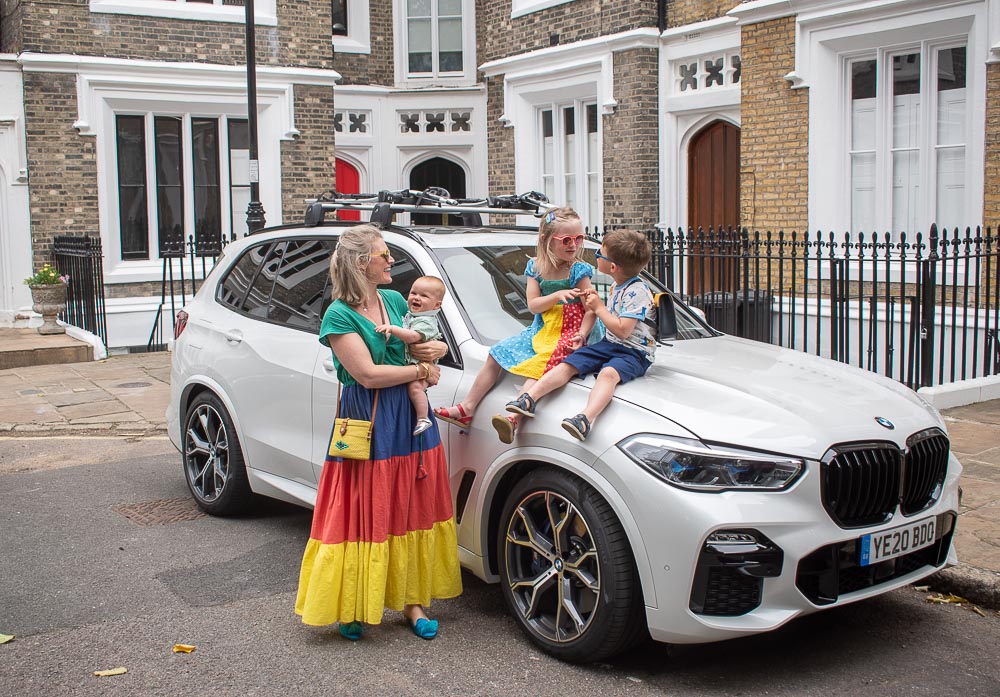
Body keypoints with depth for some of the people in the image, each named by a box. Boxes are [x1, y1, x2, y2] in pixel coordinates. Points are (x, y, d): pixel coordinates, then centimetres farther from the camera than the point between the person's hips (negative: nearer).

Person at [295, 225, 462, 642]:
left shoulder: (395, 301, 10)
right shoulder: (339, 315, -10)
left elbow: (429, 341, 20)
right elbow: (368, 374, -18)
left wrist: (438, 348, -3)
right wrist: (421, 370, -9)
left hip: (412, 418, 6)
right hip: (368, 426, -6)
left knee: (412, 512, 9)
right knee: (365, 517, 1)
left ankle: (412, 600, 19)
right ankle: (352, 606, 14)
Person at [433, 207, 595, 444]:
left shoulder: (579, 271, -9)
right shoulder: (535, 267, 3)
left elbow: (591, 309, -12)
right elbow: (533, 305, -5)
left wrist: (581, 335, -27)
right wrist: (558, 295, -22)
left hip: (567, 336, -7)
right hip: (539, 331, 7)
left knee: (539, 365, -30)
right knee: (496, 355, 5)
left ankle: (514, 418, -44)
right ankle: (467, 408, 9)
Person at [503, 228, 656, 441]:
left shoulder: (637, 292, -16)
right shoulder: (617, 286, 15)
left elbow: (622, 330, -22)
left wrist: (599, 308, -12)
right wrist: (595, 305, 12)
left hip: (634, 351, -9)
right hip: (608, 343, 9)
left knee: (608, 373, -38)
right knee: (567, 365, -9)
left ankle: (586, 418, -59)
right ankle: (528, 398, -18)